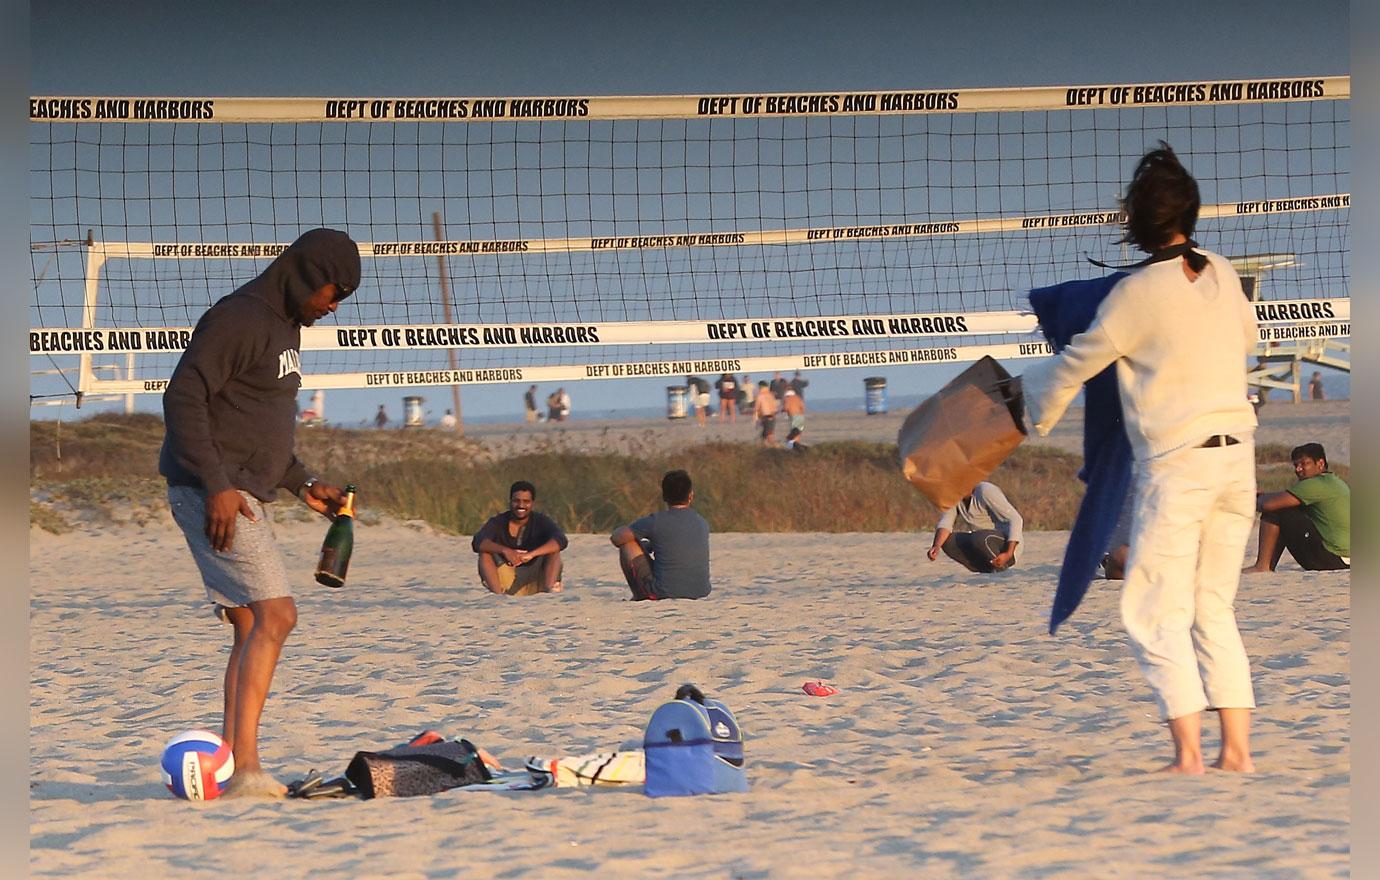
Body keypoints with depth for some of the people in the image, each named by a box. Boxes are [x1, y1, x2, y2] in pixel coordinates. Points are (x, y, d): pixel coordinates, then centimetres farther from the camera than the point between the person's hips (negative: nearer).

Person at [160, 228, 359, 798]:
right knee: (276, 613, -18)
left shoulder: (286, 328, 19)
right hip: (212, 494, -10)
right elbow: (183, 398, -19)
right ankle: (245, 767, -21)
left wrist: (303, 485, 21)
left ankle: (230, 763, 10)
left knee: (252, 628, 8)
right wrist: (217, 486, -23)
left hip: (245, 498, 10)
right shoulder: (238, 319, -12)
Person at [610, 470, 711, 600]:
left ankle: (640, 598, 19)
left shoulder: (655, 522, -11)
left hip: (663, 594, -6)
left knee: (627, 544, 10)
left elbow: (616, 538, 1)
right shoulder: (703, 524, 6)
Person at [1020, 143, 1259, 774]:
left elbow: (1076, 363, 3)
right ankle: (1237, 748, 6)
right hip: (1237, 454, 6)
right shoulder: (1222, 275, 6)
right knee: (1213, 607, 12)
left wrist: (1039, 410, 23)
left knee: (1156, 610, -2)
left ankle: (1187, 751, -11)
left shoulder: (1137, 294, -11)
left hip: (1176, 462, -6)